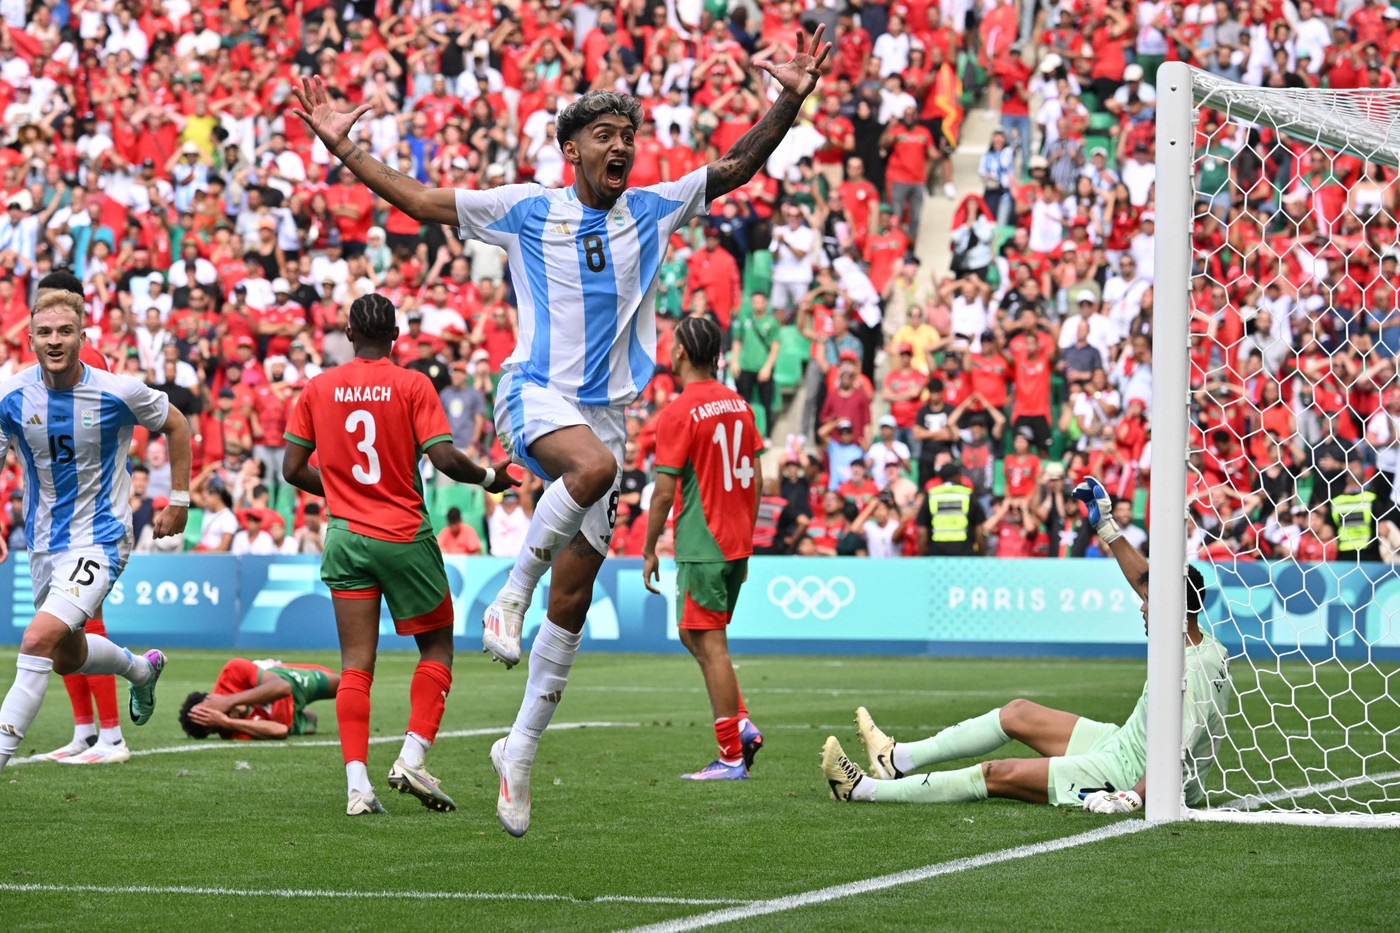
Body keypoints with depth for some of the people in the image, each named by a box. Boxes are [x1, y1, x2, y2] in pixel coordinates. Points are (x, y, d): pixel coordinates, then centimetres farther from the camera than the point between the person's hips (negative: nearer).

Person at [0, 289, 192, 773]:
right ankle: (142, 669, 55)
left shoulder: (118, 393, -15)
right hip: (44, 542, 5)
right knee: (67, 656, 23)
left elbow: (176, 425, 3)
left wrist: (179, 501, 4)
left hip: (99, 539, -5)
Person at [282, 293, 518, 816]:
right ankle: (412, 759, -2)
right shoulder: (412, 385, -6)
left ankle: (357, 784, -9)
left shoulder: (318, 389, 4)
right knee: (437, 648, 13)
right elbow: (445, 459, -14)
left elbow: (293, 469, 7)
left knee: (356, 665, 2)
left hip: (346, 537, 3)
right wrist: (489, 477, 5)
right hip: (405, 536, -3)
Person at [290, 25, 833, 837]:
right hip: (535, 394, -4)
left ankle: (520, 750, 13)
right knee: (595, 463, -40)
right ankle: (512, 591, -21)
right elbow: (422, 201, 7)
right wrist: (345, 149, 0)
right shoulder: (526, 210, 3)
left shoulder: (654, 210, 10)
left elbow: (737, 168, 10)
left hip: (608, 410, 4)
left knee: (572, 604, 2)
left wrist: (791, 101, -3)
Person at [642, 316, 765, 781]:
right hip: (736, 543, 8)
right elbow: (756, 478, 13)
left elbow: (664, 490, -13)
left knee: (710, 646, -4)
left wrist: (649, 552, -4)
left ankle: (732, 757, -3)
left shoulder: (677, 414, -13)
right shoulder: (738, 404, 9)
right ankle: (742, 725, 10)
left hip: (701, 547, -8)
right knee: (694, 636, 20)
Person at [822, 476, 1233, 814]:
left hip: (1134, 772, -10)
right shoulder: (1207, 647, 1)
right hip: (1125, 745, 10)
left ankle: (863, 789, -3)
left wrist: (1129, 800, -41)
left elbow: (1178, 759, -34)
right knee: (1018, 713, 18)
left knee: (998, 774, -9)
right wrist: (1107, 527, 18)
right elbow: (1145, 583, 14)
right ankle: (898, 760, 24)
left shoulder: (1193, 673, -28)